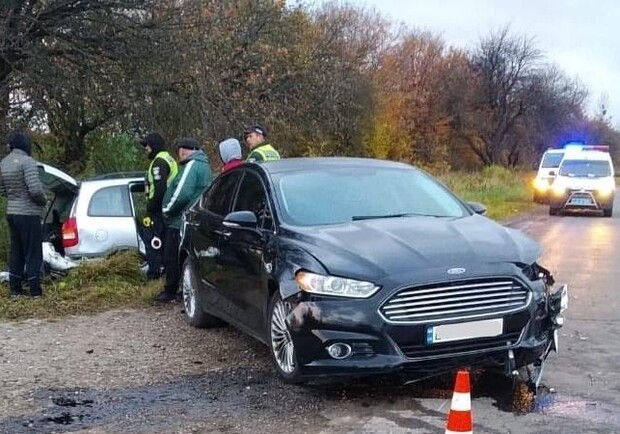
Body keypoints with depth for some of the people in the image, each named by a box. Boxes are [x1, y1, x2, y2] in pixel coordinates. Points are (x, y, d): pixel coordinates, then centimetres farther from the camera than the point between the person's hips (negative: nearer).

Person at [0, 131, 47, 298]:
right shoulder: (27, 161, -16)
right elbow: (35, 189, -22)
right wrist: (43, 200, -4)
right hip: (29, 214, -8)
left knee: (16, 251, 14)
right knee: (33, 253, -2)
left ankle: (15, 289, 19)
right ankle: (35, 291, 1)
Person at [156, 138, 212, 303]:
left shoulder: (191, 165, -17)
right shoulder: (204, 166, 16)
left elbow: (181, 194, -28)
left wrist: (167, 210, -13)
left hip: (180, 222, -10)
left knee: (172, 258, 0)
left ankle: (170, 292, 7)